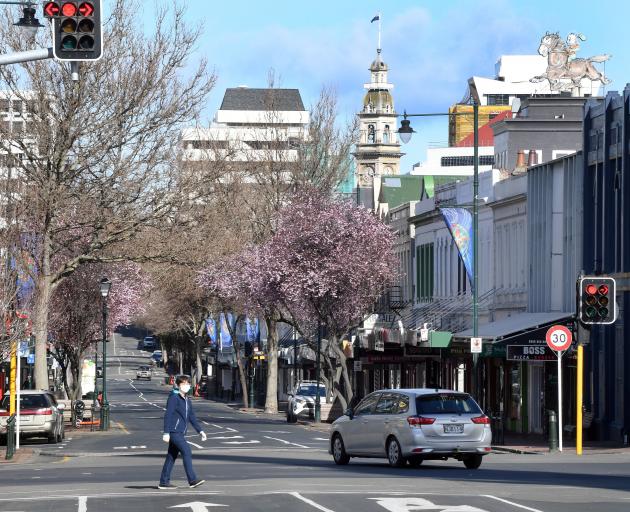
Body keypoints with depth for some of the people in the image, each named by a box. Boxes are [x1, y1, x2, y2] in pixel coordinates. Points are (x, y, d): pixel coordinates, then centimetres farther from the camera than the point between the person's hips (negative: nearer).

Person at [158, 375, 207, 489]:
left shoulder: (187, 400, 16)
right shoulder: (174, 398, -10)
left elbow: (192, 417, 23)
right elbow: (167, 415, -14)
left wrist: (200, 430, 19)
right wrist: (166, 433, -19)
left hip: (180, 432, 9)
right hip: (174, 431, -9)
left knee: (172, 456, 10)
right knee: (186, 452, -14)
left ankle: (164, 482, 13)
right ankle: (192, 480, -17)